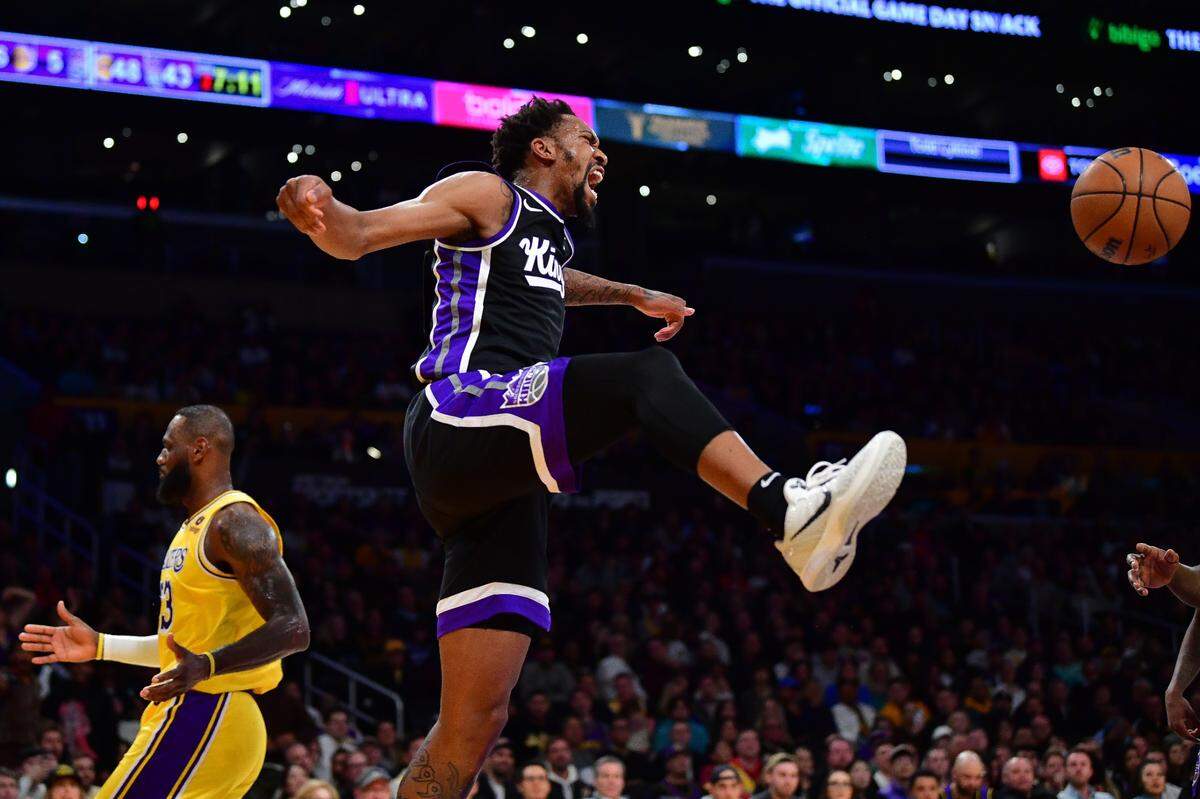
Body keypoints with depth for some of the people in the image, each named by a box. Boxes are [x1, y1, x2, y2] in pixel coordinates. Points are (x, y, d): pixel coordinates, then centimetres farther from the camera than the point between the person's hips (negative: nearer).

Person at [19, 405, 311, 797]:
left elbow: (292, 630, -21)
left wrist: (207, 666, -33)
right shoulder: (196, 528, 21)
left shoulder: (235, 521, -12)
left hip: (202, 719, -11)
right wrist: (100, 646, 24)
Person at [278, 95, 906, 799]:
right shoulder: (487, 195, 8)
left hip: (502, 487, 9)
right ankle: (793, 510, -41)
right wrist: (318, 212, -26)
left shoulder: (548, 234, 32)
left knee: (477, 720, 0)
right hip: (463, 413, -9)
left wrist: (634, 296, 61)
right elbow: (357, 235, -4)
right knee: (649, 375, -27)